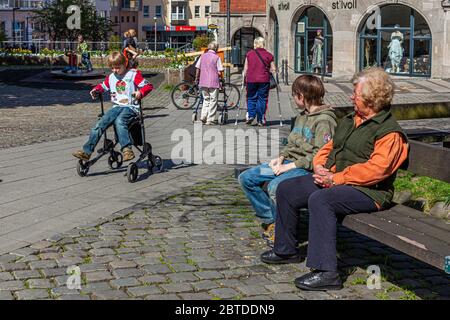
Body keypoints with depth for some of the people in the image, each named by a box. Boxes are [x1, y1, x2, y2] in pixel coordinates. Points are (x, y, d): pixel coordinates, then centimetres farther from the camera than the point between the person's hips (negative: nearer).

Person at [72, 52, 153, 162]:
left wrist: (140, 93, -26)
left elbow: (148, 85, -6)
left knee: (119, 121, -37)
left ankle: (127, 149, -42)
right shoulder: (111, 77, 15)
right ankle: (86, 151, -13)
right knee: (100, 124, -13)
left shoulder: (133, 74, -1)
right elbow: (103, 86, 34)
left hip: (130, 107, -5)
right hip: (116, 107, 5)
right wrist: (96, 90, 12)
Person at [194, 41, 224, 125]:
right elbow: (219, 72, -10)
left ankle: (203, 117, 4)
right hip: (214, 83, -4)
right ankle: (210, 120, 4)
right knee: (213, 101, 4)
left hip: (203, 82, 4)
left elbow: (198, 69, 9)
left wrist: (197, 78, 22)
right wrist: (221, 78, 6)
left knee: (206, 99, 18)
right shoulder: (216, 57, -6)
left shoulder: (203, 56, 6)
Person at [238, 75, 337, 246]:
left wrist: (291, 165, -19)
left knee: (275, 186, -36)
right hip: (290, 163, 10)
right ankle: (271, 221, 7)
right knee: (246, 178, 0)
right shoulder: (302, 116, 18)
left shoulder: (324, 120, -12)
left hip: (308, 168, -10)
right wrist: (281, 157, 3)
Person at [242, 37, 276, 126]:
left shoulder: (249, 54, 4)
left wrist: (244, 75, 22)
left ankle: (250, 115, -4)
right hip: (264, 80, 0)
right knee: (262, 99, 5)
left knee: (251, 98, 12)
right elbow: (274, 70, 3)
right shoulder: (269, 55, 3)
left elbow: (245, 69, 6)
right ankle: (261, 120, 5)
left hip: (251, 80, 0)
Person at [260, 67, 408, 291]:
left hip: (368, 191, -10)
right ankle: (286, 250, 21)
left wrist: (336, 178, -23)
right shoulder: (350, 120, 17)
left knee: (320, 200, -35)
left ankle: (326, 272, -34)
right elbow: (331, 146, 24)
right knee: (286, 190, 4)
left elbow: (376, 169, -24)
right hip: (332, 180, 10)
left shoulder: (389, 132, -13)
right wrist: (320, 166, 1)